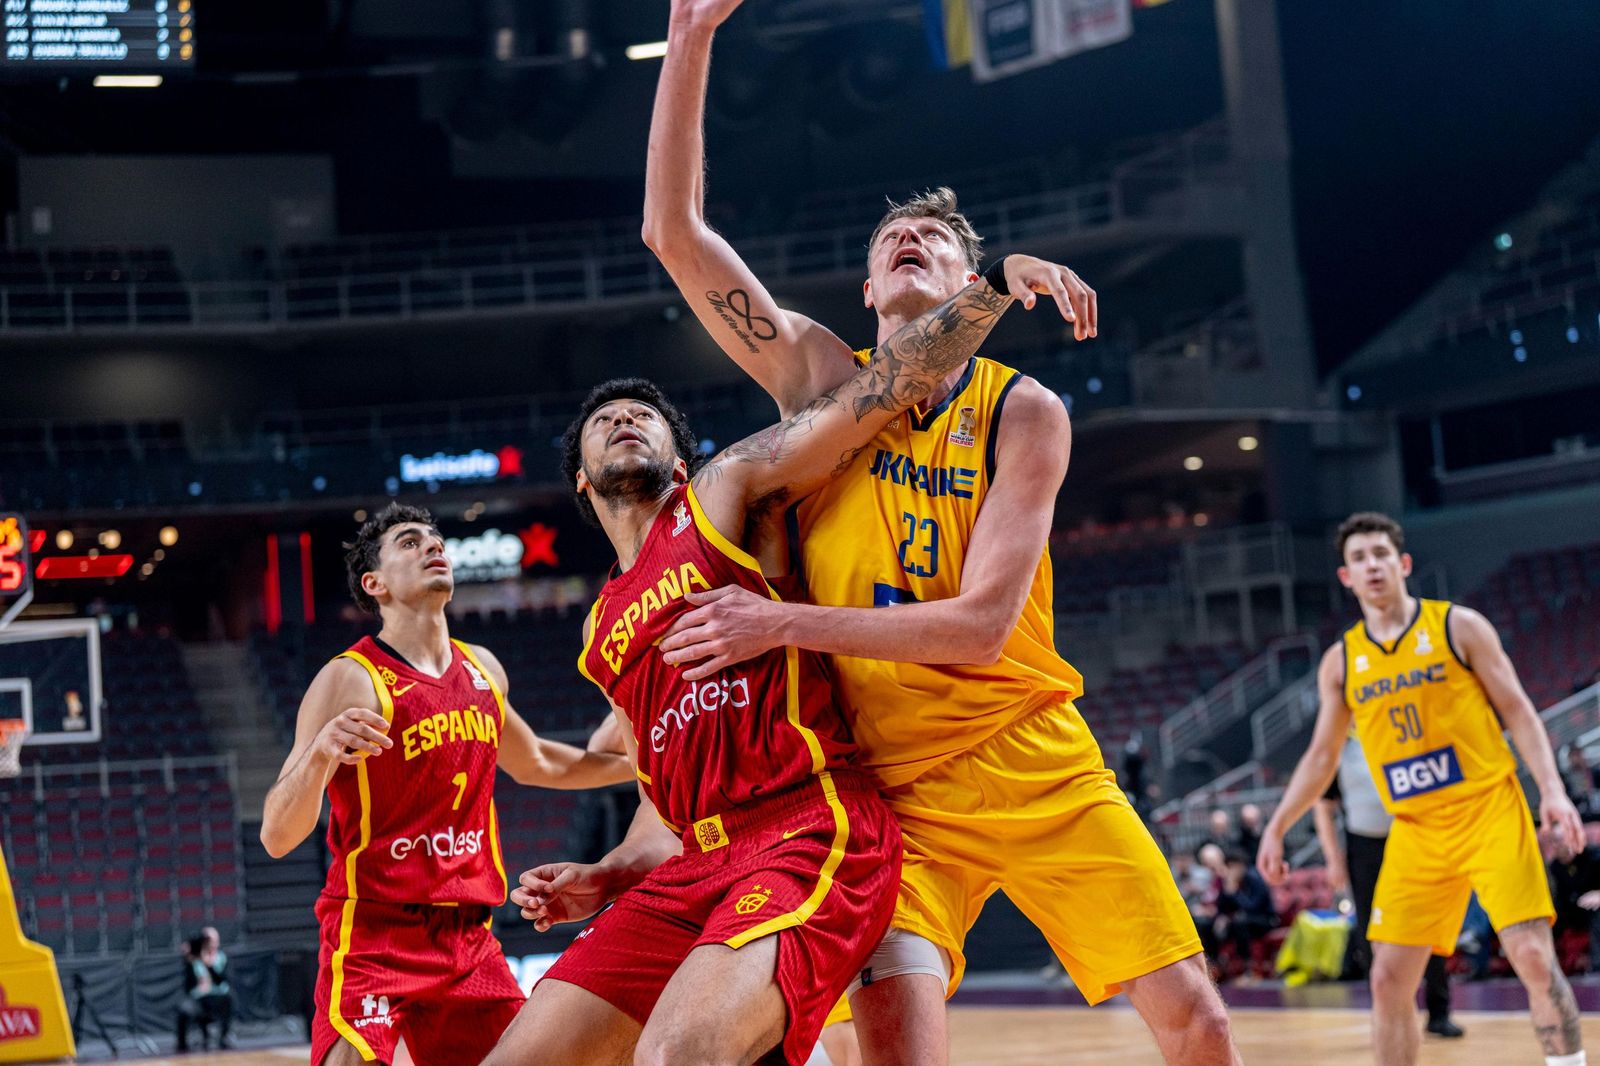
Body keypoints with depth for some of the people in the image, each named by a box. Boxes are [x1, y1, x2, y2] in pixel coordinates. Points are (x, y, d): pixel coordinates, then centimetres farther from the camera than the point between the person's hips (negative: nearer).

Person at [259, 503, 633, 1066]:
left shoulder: (483, 670, 10)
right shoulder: (350, 680, -10)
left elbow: (533, 764, 31)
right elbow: (277, 838, -15)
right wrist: (321, 753, -33)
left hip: (466, 934, 6)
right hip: (374, 931, -6)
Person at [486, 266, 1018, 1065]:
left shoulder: (727, 492, 8)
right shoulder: (603, 631, 25)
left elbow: (879, 390, -2)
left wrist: (1002, 278, -10)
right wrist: (602, 881, 12)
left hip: (812, 835, -7)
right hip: (696, 864, 7)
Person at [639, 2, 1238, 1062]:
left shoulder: (1024, 412, -4)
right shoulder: (822, 375, 3)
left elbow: (983, 625, -14)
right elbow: (673, 230, -4)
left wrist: (788, 623, -19)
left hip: (1037, 765, 0)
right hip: (893, 784, 0)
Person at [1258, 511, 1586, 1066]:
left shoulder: (1459, 626, -1)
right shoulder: (1340, 662, 9)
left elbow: (1517, 711, -2)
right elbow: (1322, 757, 17)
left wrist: (1551, 788, -14)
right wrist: (1276, 827, 11)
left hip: (1489, 810, -3)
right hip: (1415, 830, 3)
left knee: (1534, 956, -14)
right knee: (1389, 978, -1)